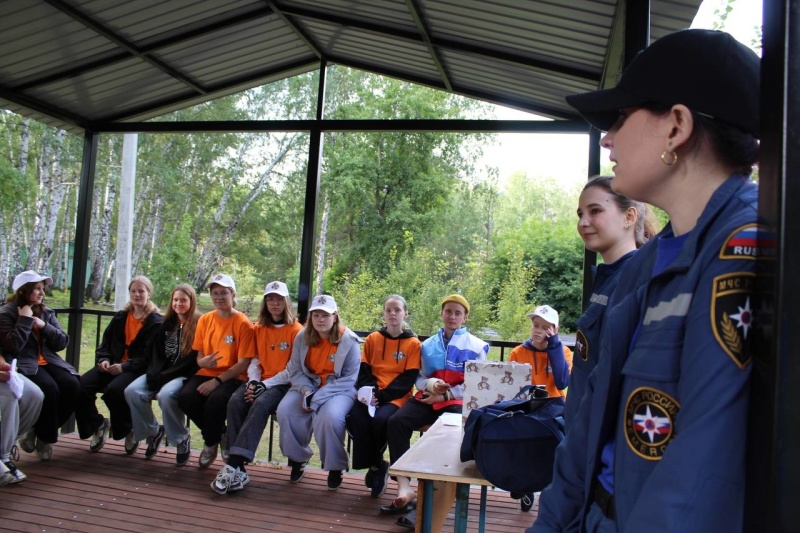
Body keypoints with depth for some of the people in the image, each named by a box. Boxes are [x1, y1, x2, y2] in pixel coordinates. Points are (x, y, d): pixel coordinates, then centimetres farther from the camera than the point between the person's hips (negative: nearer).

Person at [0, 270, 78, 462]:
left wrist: (44, 326, -7)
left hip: (47, 361, 6)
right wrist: (25, 320, -14)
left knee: (72, 385, -22)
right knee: (49, 389, -31)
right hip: (23, 365, -5)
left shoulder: (46, 312, 14)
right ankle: (45, 437, -8)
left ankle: (40, 431, -4)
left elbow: (62, 343, 7)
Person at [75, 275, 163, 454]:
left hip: (137, 370, -5)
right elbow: (105, 342, 18)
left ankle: (128, 430, -4)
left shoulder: (156, 322, -3)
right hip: (113, 365, 6)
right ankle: (98, 424, 8)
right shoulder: (120, 317, 16)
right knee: (81, 385, -20)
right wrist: (103, 359, -4)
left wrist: (124, 366, -20)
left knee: (114, 390, -34)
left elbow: (149, 357, -10)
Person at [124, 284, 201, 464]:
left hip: (185, 375, -6)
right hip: (162, 373, 6)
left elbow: (193, 361, -12)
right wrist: (154, 374, -8)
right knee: (132, 391, -20)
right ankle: (153, 432, 3)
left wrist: (163, 377, -16)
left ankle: (182, 439, -12)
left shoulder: (198, 325, -5)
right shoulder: (167, 324, 15)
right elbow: (157, 353, 12)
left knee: (166, 394, -36)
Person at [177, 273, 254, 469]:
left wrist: (217, 381, -19)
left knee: (215, 400, -34)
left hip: (231, 378, -4)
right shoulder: (205, 320, 8)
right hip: (206, 373, 5)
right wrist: (203, 362, -13)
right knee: (185, 397, -25)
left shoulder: (243, 323, -7)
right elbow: (199, 357, 12)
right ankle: (219, 434, 2)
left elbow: (243, 364, -9)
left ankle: (211, 443, -1)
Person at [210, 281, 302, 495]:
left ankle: (234, 466, -38)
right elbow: (254, 361, 12)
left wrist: (265, 384, -15)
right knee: (235, 401, -26)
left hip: (283, 384, -4)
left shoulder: (296, 330, -2)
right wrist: (253, 382, -9)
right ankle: (238, 468, -31)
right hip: (260, 382, 5)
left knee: (260, 404, -34)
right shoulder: (258, 329, 16)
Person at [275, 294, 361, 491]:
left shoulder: (349, 341, -12)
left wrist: (317, 398, -22)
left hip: (339, 390, -4)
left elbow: (349, 379, -14)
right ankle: (297, 459, 3)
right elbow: (295, 370, 3)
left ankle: (335, 467, -7)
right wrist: (306, 391, -18)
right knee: (285, 410, -23)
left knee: (330, 417, -34)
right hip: (308, 386, 4)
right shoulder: (302, 337, 1)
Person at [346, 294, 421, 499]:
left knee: (380, 420, -32)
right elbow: (364, 371, 8)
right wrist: (369, 393, -13)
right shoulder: (373, 338, 11)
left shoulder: (413, 343, 2)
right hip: (372, 395, 3)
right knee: (355, 418, -28)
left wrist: (382, 395, -17)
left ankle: (374, 465, -2)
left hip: (396, 397, -3)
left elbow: (408, 379, -5)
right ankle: (376, 466, -6)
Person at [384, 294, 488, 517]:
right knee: (396, 421, -25)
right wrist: (430, 384, -11)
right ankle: (404, 486, -28)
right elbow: (420, 378, 14)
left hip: (457, 401, -3)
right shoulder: (428, 344, 18)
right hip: (427, 398, 4)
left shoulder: (476, 346, 6)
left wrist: (445, 395, -11)